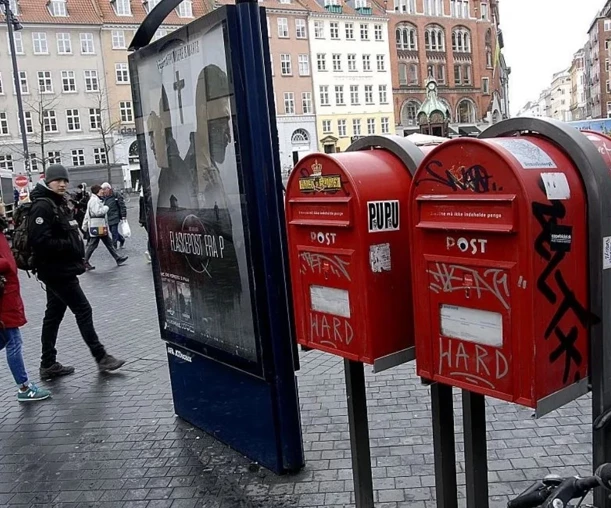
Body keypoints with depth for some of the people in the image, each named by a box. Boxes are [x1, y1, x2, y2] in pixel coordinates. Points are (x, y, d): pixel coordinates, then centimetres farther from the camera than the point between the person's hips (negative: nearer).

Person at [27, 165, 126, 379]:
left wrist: (78, 255, 11)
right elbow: (40, 241, -25)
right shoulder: (42, 206, -16)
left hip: (60, 270, 10)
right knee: (83, 310, -4)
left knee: (53, 315, 12)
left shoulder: (59, 204, 14)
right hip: (56, 270, -10)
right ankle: (101, 358, 5)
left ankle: (48, 365, 20)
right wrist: (70, 245, -18)